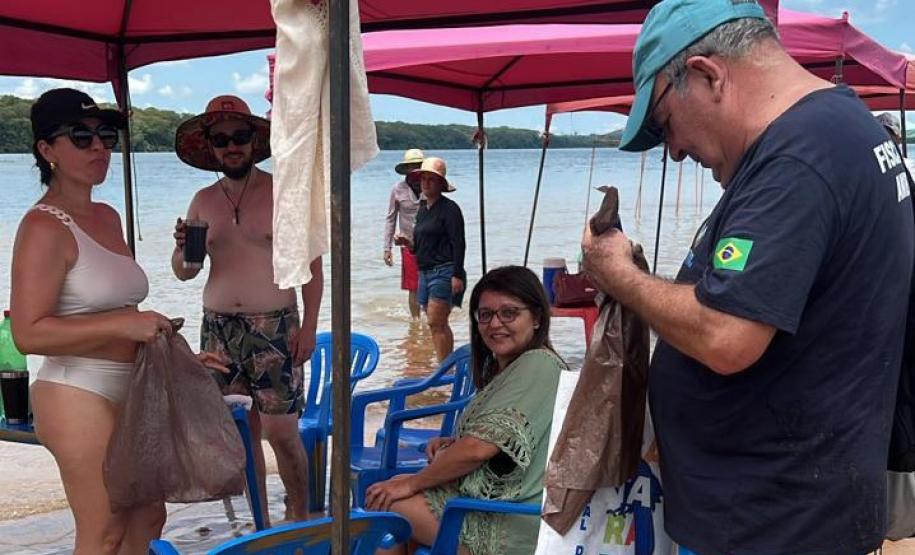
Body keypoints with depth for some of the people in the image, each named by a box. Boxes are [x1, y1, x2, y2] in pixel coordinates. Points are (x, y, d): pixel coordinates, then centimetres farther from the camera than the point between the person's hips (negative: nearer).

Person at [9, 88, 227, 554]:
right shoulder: (45, 227, -15)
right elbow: (28, 334, -22)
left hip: (127, 392, 9)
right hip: (78, 397, -9)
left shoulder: (108, 218, 12)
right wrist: (123, 324, -25)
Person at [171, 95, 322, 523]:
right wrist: (184, 248, -9)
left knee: (281, 432, -6)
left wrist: (309, 326, -9)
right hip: (218, 329, 4)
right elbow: (184, 272, 14)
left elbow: (312, 265, -1)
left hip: (274, 327, -4)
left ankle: (300, 519, 11)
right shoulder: (203, 201, 11)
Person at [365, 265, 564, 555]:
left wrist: (412, 483, -11)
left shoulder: (537, 365, -19)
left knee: (383, 504, -5)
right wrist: (453, 443, 1)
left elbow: (478, 449, -24)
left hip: (512, 530, -10)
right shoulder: (504, 367, 14)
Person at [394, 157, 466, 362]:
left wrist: (457, 275, -20)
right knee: (439, 325, 10)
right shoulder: (422, 209, 17)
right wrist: (409, 243, 4)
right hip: (425, 272, 9)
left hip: (444, 271, -9)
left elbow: (459, 244, -14)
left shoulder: (449, 208, -8)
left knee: (436, 323, -14)